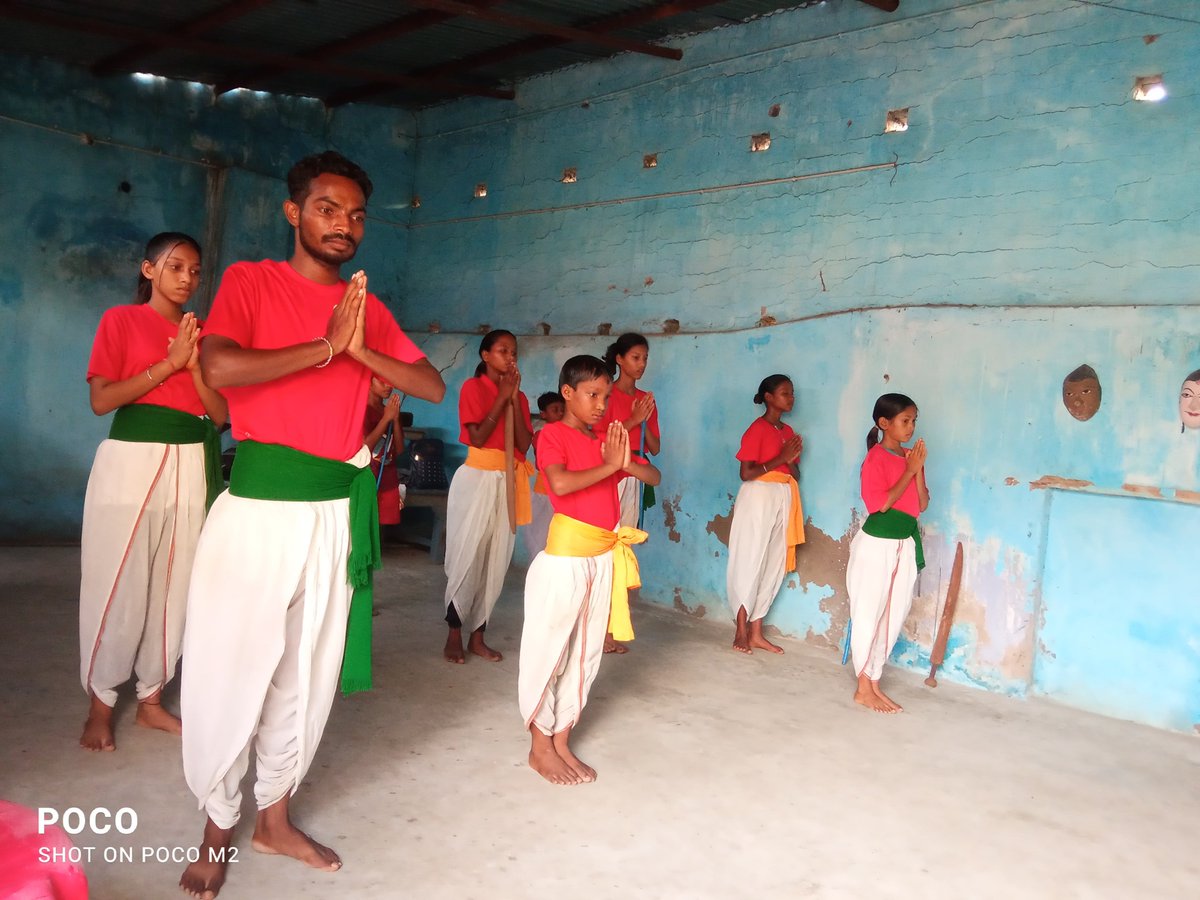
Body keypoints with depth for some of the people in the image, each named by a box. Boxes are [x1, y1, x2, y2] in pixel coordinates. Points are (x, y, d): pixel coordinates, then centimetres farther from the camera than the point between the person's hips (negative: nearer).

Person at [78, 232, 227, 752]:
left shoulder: (202, 333, 13)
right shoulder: (121, 320, 2)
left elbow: (221, 413, 7)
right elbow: (101, 400, -8)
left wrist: (195, 364, -8)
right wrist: (168, 364, -13)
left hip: (190, 464, 4)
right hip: (131, 459, -4)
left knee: (173, 584, 8)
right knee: (119, 583, -1)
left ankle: (151, 699, 19)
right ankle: (100, 704, 13)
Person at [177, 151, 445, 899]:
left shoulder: (368, 305, 12)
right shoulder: (250, 281, -1)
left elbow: (433, 386, 7)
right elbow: (219, 368, -19)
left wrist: (361, 349, -7)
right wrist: (324, 347, -15)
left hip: (336, 509, 5)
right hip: (257, 502, -4)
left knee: (310, 670, 12)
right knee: (231, 664, 1)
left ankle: (275, 816, 29)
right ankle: (218, 825, 21)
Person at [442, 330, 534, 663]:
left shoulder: (519, 396, 11)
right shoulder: (473, 387, -4)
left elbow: (524, 445, -1)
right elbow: (478, 437, -15)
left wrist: (514, 399, -6)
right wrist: (502, 397, -11)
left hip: (508, 483, 5)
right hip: (476, 479, -5)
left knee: (496, 561, 5)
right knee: (467, 558, -3)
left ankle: (477, 636, 13)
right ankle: (454, 635, 7)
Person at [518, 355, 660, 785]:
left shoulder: (607, 440, 12)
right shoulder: (553, 434, -7)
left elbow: (654, 477, 10)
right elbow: (560, 483, -26)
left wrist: (625, 462, -10)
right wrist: (609, 466, -16)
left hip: (603, 557, 7)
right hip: (565, 556, -7)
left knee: (586, 652, 11)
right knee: (549, 648, 2)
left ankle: (562, 741, 22)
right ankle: (540, 746, 15)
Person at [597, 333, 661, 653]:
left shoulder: (646, 399, 15)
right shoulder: (607, 394, -3)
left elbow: (655, 448, 13)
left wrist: (646, 420, -3)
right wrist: (632, 420, -14)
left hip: (634, 480, 6)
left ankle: (610, 627, 9)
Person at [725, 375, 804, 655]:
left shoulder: (788, 431, 14)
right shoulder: (757, 429, -8)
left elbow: (795, 476, 15)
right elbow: (746, 473, -14)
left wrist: (792, 460, -5)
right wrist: (780, 459, -16)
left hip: (783, 499, 8)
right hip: (758, 498, -8)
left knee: (774, 565, 7)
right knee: (749, 564, -3)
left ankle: (756, 632, 13)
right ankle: (741, 631, 5)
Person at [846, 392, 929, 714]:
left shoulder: (909, 457, 10)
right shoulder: (876, 458, -10)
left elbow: (922, 504, 6)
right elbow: (881, 503, -19)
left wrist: (919, 468, -5)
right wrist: (909, 470, -14)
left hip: (906, 542, 7)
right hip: (877, 542, -7)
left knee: (893, 616, 11)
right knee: (869, 614, 0)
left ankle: (874, 681, 21)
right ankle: (863, 688, 8)